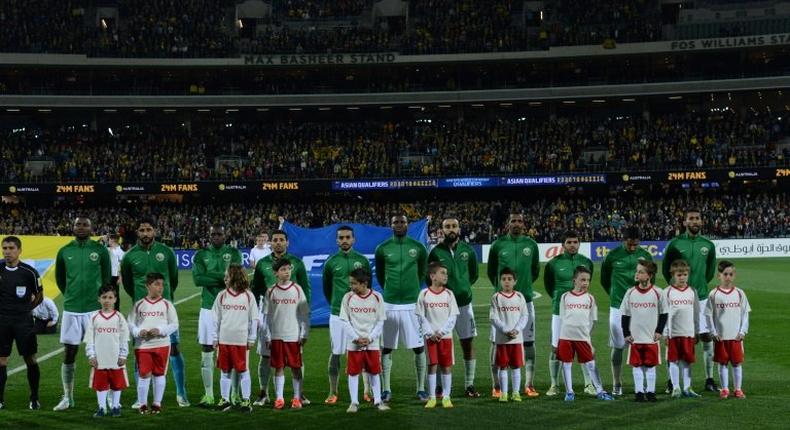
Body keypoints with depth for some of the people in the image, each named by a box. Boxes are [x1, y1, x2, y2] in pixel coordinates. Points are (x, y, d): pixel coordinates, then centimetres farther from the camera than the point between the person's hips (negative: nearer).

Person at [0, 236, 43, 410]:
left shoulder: (29, 272, -6)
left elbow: (39, 295, 7)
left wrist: (26, 309, 1)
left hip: (23, 319, -2)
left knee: (30, 358, 1)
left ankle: (34, 398, 13)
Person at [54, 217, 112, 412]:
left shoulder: (100, 250, -2)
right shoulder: (64, 251, 4)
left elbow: (107, 278, 7)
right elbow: (59, 278, 17)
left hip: (95, 309, -2)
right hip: (71, 309, 2)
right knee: (69, 353, 6)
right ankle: (67, 397, 16)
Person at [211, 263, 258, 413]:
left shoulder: (248, 296, -2)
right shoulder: (221, 296, 5)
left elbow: (254, 319, 2)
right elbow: (216, 318, 8)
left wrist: (251, 339, 0)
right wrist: (214, 338, 5)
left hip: (241, 340, -3)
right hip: (224, 340, 3)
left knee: (243, 370, 2)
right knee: (225, 371, 8)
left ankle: (246, 400, 10)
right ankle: (225, 400, 17)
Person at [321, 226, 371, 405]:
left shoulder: (362, 260, 4)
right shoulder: (331, 261, 3)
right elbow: (326, 287, 14)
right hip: (337, 314, 0)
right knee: (335, 353, 2)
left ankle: (367, 390, 9)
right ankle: (333, 393, 8)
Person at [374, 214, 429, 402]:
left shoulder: (418, 248, 2)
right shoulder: (382, 249, 1)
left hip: (412, 303, 0)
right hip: (390, 304, 0)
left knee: (419, 347, 2)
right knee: (387, 348, 4)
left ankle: (421, 389, 10)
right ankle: (386, 389, 11)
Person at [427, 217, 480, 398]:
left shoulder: (468, 251, 3)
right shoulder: (436, 252, -4)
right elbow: (429, 278, 5)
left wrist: (462, 288, 11)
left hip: (464, 303, 3)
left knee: (468, 343, 5)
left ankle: (469, 385, 12)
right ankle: (440, 386, 8)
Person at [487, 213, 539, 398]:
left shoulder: (531, 245, 5)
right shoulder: (498, 245, 0)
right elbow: (491, 271, 12)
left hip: (525, 300, 2)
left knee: (528, 341, 3)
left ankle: (529, 384, 9)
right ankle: (496, 386, 6)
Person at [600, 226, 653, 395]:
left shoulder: (645, 256, 1)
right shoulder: (613, 256, -3)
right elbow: (604, 280, 10)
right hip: (618, 308, -1)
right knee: (617, 347, 3)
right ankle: (617, 384, 10)